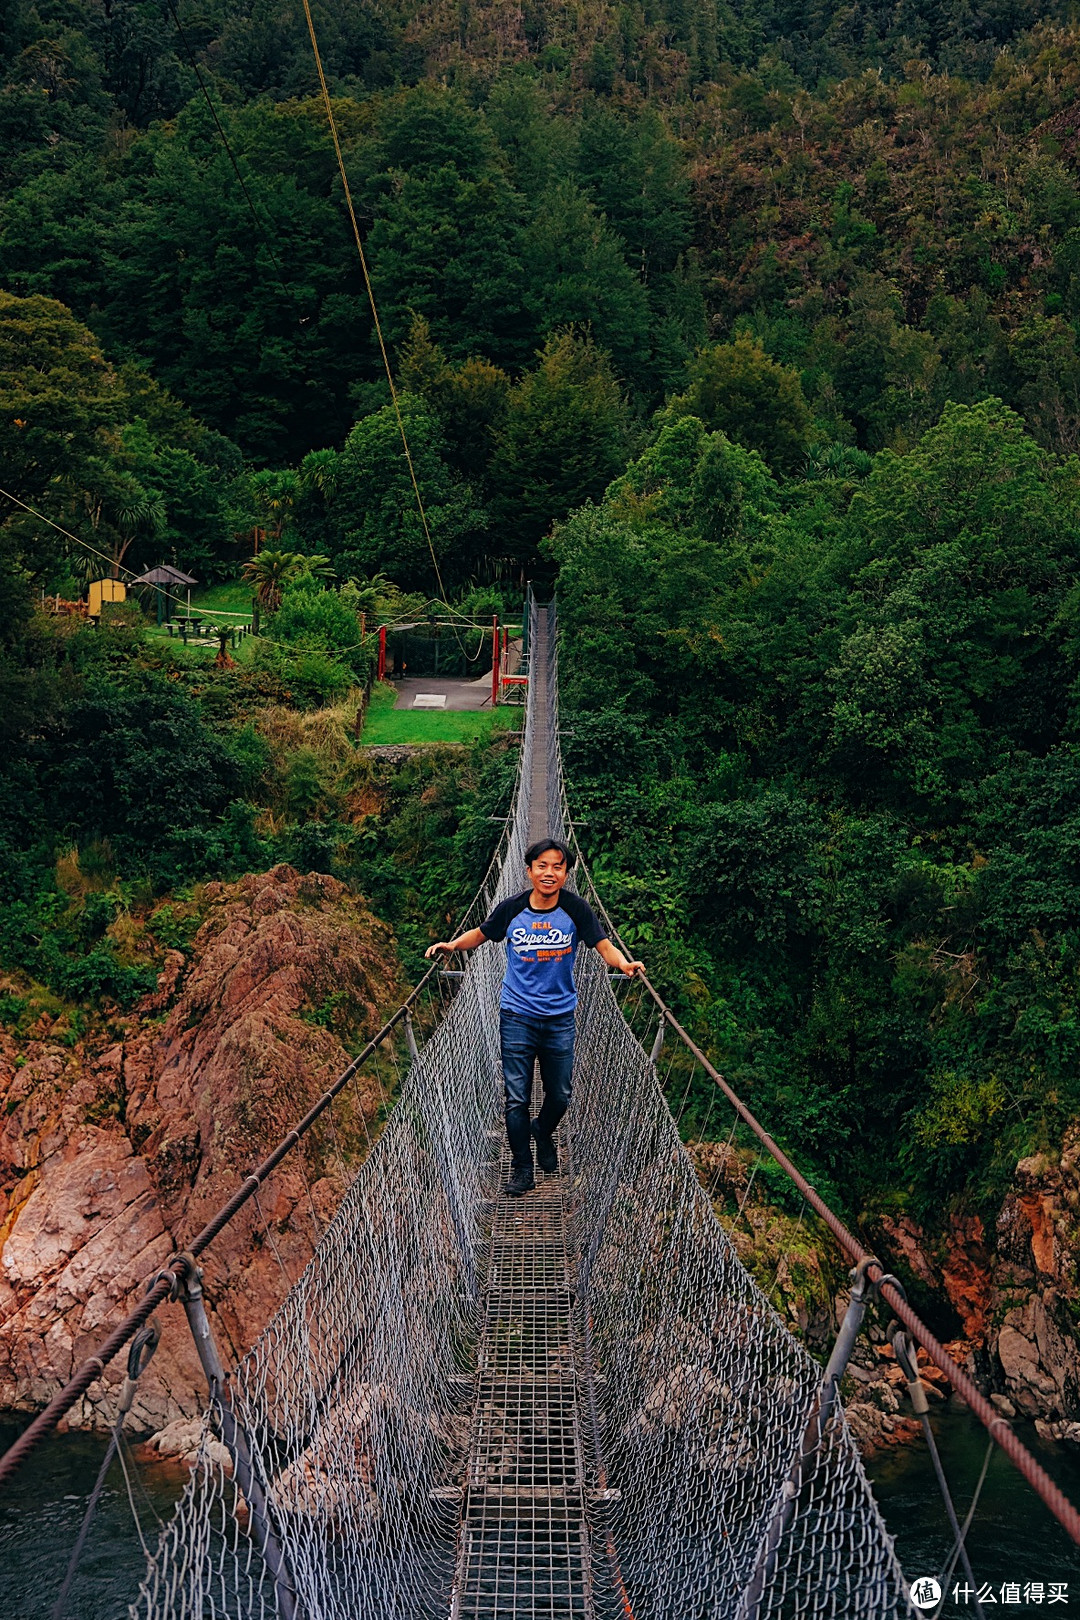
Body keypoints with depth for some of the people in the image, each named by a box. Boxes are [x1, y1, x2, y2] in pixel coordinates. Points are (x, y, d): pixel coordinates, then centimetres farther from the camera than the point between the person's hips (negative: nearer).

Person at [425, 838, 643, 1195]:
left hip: (560, 1018, 1)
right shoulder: (512, 909, -5)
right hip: (517, 1017, 0)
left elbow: (604, 945, -10)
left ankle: (543, 1133, 45)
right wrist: (452, 945, -5)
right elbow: (481, 933, 11)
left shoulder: (576, 909, -7)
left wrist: (625, 964, -28)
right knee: (517, 1098, 1)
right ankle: (522, 1169, 17)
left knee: (559, 1096, 12)